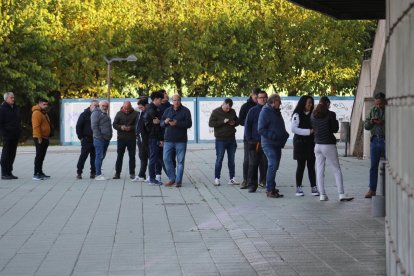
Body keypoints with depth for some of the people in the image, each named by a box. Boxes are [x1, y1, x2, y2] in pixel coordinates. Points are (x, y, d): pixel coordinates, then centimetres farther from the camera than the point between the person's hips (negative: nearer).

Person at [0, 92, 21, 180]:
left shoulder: (16, 108, 16)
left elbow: (19, 120, 24)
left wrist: (19, 131, 13)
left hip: (15, 136, 7)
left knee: (12, 155, 10)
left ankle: (9, 172, 16)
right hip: (7, 136, -7)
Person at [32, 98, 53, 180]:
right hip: (39, 139, -10)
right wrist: (39, 138, -24)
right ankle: (36, 174, -9)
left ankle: (40, 173, 20)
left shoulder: (44, 113, 18)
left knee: (42, 156, 13)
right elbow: (36, 126, -21)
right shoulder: (37, 113, -13)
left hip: (45, 138, 10)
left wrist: (47, 138, 22)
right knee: (39, 156, -9)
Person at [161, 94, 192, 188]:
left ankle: (178, 181, 7)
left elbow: (189, 124, -10)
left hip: (181, 140, -4)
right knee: (166, 159, 1)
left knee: (180, 161, 0)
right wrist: (165, 122, -12)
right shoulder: (167, 110, 11)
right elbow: (161, 123, 12)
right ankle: (172, 179, 13)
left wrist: (177, 123, -21)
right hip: (168, 140, 4)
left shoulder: (185, 111, -1)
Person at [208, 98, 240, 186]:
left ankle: (232, 178, 13)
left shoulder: (232, 112, 8)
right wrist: (223, 122, -21)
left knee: (231, 160, 8)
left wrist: (234, 123, -4)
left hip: (231, 139, 4)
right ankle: (217, 179, 4)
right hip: (220, 140, -4)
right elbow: (210, 123, -14)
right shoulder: (216, 112, -6)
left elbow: (237, 121, 20)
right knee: (219, 159, -2)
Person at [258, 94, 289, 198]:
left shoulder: (276, 112, 16)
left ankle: (270, 187, 23)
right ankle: (270, 190, -13)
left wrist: (285, 134, 9)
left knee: (274, 165, 13)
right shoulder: (265, 112, -11)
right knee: (273, 164, -15)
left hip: (277, 144, 9)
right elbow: (261, 130, -16)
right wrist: (274, 136, -24)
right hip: (269, 144, -9)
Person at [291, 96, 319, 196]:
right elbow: (294, 129, -15)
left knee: (311, 166, 4)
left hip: (311, 143, 4)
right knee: (301, 165, -1)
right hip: (300, 142, -4)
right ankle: (299, 188, 5)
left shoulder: (312, 115, 11)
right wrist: (308, 131, -19)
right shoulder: (297, 115, -5)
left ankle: (313, 188, 5)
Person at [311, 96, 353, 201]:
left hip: (317, 145, 5)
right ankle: (341, 194, -4)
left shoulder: (313, 115, 5)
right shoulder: (330, 114, -10)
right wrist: (336, 122, 13)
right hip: (329, 145, -5)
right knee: (337, 170, 1)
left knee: (320, 170, 7)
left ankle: (322, 194, 4)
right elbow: (335, 129, -4)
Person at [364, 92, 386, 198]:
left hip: (386, 141, -4)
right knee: (373, 167, 5)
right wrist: (371, 122, -9)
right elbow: (366, 126, 12)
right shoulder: (373, 110, 11)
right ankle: (372, 190, 9)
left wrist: (384, 122, -24)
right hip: (375, 140, 5)